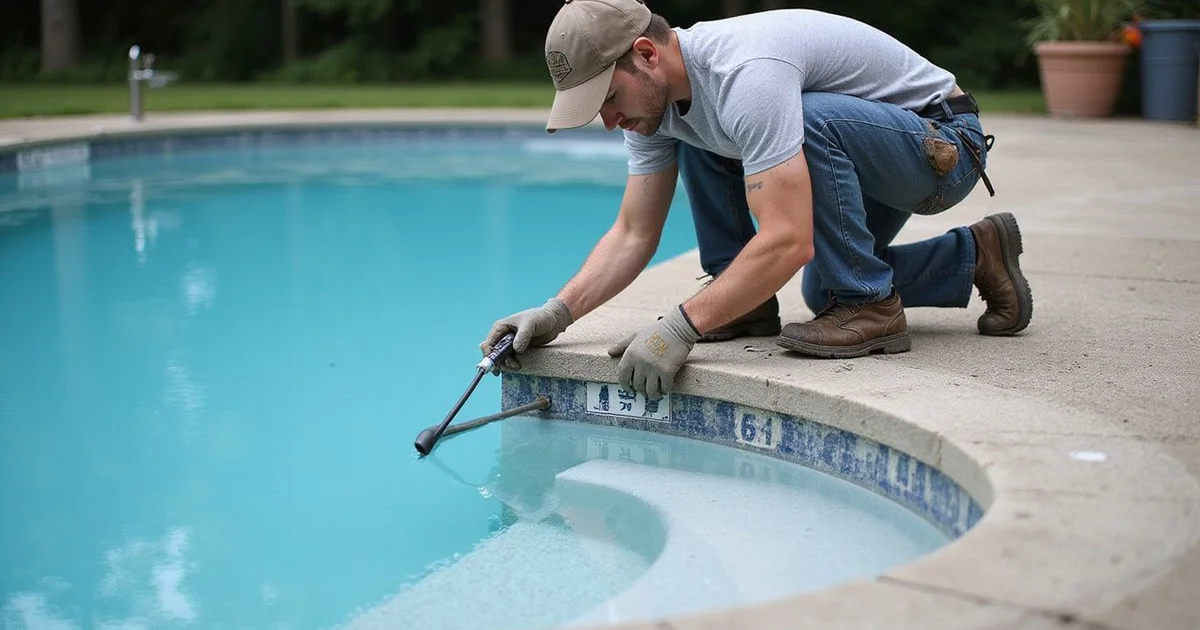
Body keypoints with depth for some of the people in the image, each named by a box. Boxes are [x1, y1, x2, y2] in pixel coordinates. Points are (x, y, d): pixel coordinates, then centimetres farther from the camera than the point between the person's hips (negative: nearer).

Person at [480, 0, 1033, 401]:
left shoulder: (745, 75, -34)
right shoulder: (658, 96, -5)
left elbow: (788, 243, -40)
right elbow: (634, 234, 0)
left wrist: (681, 327, -40)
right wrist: (558, 311, -13)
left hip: (945, 142, -10)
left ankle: (869, 307, -16)